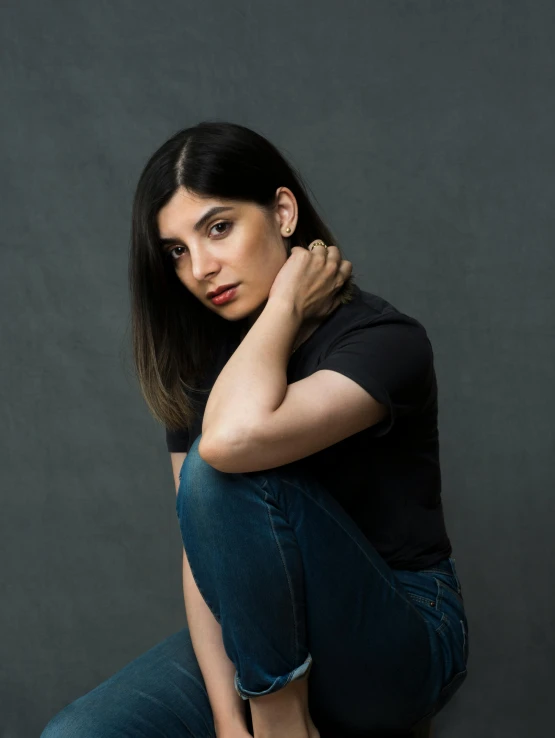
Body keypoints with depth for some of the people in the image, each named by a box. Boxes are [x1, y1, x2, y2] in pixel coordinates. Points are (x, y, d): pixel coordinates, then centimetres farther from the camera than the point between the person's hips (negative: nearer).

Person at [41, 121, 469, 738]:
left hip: (400, 643, -5)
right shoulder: (199, 360, 1)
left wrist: (285, 304, -22)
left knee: (223, 469, -30)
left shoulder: (385, 341, -19)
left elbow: (231, 438, -39)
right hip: (261, 632, 5)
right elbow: (201, 547, -6)